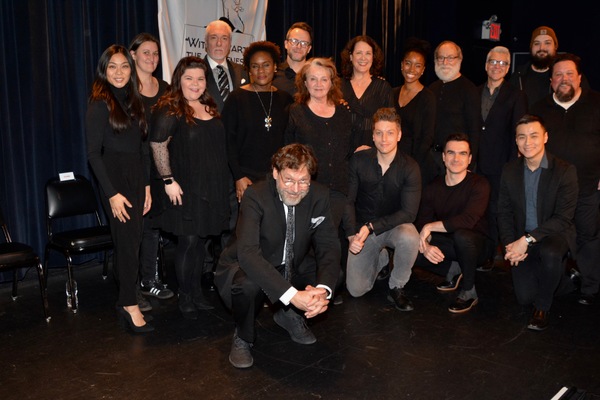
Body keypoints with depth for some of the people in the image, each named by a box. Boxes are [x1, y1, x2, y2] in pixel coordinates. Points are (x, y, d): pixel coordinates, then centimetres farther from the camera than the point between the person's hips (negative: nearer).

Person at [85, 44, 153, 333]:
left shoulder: (133, 101, 12)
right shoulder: (100, 104, -8)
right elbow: (93, 154, -11)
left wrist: (146, 186, 11)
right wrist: (112, 193, -16)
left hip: (136, 178, 6)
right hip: (115, 179, -6)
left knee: (132, 240, 9)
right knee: (128, 241, -5)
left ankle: (126, 299, 20)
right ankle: (130, 305, 6)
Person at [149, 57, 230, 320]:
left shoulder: (210, 108, 11)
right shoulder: (170, 109, -11)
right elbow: (158, 145, -16)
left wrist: (221, 183, 17)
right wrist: (169, 180, -19)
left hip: (210, 188, 6)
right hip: (185, 189, -6)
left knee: (200, 240, 14)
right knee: (188, 241, 0)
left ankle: (197, 291, 27)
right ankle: (185, 298, 15)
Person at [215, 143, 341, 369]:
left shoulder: (319, 196, -13)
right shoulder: (256, 196, -27)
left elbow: (329, 245, -14)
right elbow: (247, 253, -39)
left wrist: (323, 290, -35)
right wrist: (293, 295, -48)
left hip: (292, 267, 5)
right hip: (248, 268, -5)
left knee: (332, 273, -15)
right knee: (249, 284, -37)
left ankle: (290, 315, 13)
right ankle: (243, 337, -3)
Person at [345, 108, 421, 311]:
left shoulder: (410, 167, -13)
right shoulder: (359, 160, -8)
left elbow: (408, 213, -17)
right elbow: (348, 200, -5)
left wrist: (370, 227, -25)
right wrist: (352, 233, -19)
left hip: (395, 226, -1)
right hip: (363, 228, 1)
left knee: (410, 238, -38)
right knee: (355, 289, -8)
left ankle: (396, 287, -9)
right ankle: (381, 258, 25)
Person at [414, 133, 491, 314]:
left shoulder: (479, 184, -17)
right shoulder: (433, 187, -2)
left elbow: (468, 220, -32)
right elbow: (421, 223, -7)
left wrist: (430, 227, -27)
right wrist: (425, 246, -28)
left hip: (475, 244, -5)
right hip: (446, 243, 5)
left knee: (461, 235, -39)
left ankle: (469, 292, -15)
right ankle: (453, 269, 8)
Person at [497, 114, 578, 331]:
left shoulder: (565, 171, -12)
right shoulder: (510, 171, 2)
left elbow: (563, 218, -18)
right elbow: (504, 212, 5)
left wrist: (527, 240, -26)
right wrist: (510, 244, -12)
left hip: (555, 235, -3)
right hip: (521, 242, 4)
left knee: (549, 253, -40)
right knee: (525, 297, -11)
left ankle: (543, 308, -10)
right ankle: (562, 279, 25)